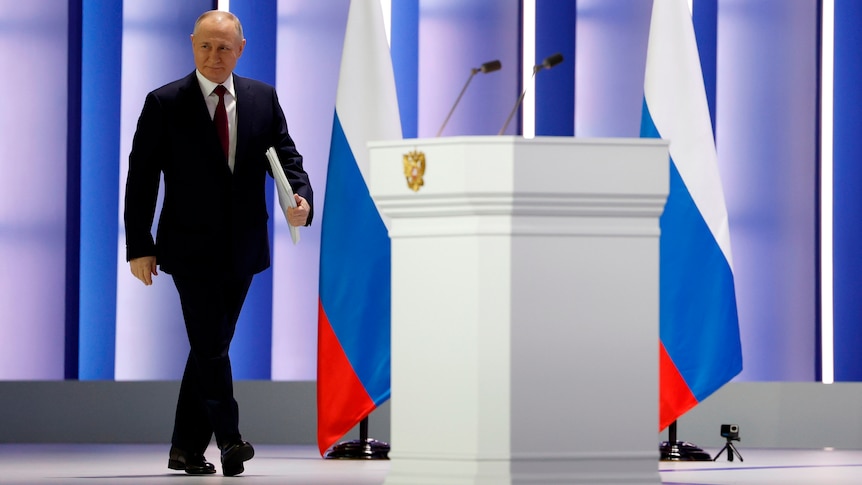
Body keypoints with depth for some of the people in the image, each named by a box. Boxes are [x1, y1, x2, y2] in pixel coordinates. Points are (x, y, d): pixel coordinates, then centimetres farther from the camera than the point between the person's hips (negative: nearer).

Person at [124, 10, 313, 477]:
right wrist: (139, 246, -8)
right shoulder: (164, 103, -5)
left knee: (211, 346, 9)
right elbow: (141, 177, -4)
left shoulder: (263, 98, 6)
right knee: (210, 345, -13)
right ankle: (229, 439, -14)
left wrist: (301, 198, -16)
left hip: (243, 247, 4)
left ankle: (186, 448, 16)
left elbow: (285, 155, 6)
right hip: (191, 248, -4)